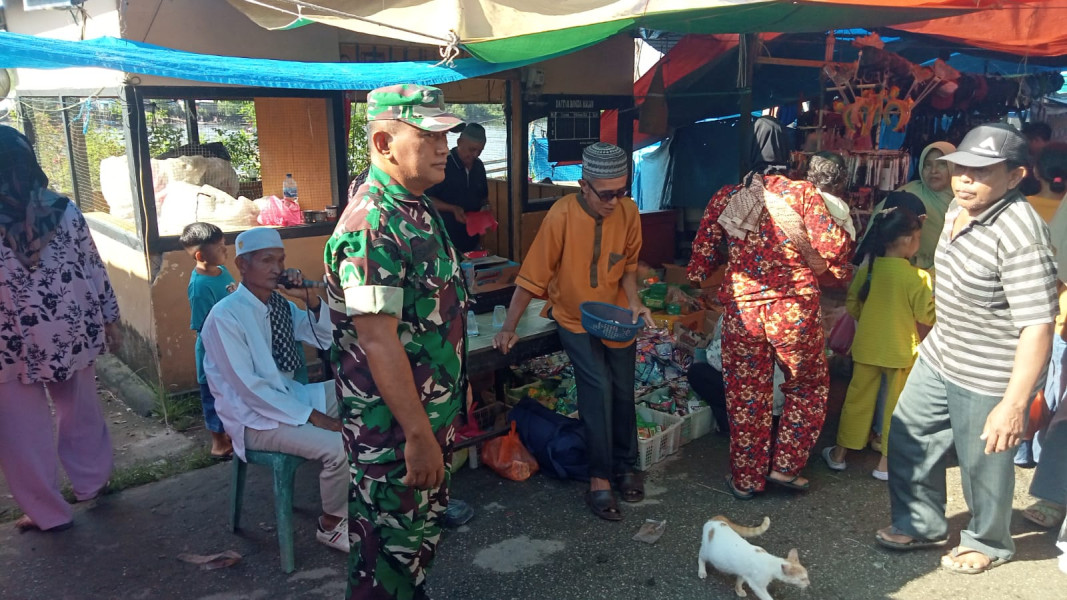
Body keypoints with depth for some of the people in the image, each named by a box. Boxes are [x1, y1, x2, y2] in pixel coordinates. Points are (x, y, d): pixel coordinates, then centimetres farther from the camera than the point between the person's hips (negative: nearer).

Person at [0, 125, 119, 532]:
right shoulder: (64, 210, -5)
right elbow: (94, 269, -1)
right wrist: (109, 318, 9)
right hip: (71, 332, 4)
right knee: (81, 411, 22)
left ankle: (49, 513, 23)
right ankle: (92, 482, 39)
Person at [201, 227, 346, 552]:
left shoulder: (280, 302, 1)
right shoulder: (225, 317, -20)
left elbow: (328, 338, 5)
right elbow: (249, 387, -23)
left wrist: (310, 299, -13)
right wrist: (310, 415, -22)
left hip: (290, 394, 8)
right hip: (254, 417, -8)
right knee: (339, 448, -24)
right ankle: (331, 524, 3)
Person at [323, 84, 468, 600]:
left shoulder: (418, 208, 6)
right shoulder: (372, 226, -24)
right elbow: (379, 342, -26)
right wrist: (418, 435, -23)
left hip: (432, 408, 9)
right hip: (394, 424, -9)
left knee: (425, 523, 24)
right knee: (391, 538, 10)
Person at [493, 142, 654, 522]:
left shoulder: (628, 212, -12)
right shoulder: (563, 214, -23)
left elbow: (628, 265, 3)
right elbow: (533, 275, -18)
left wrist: (635, 302, -14)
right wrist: (508, 329, -17)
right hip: (575, 319, -3)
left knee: (622, 393, 7)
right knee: (597, 389, -15)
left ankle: (625, 466, 28)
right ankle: (599, 479, -1)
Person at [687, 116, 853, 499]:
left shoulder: (725, 198, -1)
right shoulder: (802, 193, -7)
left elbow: (703, 255, 1)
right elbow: (833, 247, -11)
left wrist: (696, 284, 19)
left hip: (741, 309, 2)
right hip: (794, 309, -1)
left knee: (746, 395, 14)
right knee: (809, 386, 21)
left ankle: (746, 478, 25)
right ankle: (786, 466, 23)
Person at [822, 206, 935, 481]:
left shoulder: (867, 268, -5)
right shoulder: (917, 277, -17)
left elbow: (852, 305, 5)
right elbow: (927, 315, -10)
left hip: (866, 345, 4)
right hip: (900, 349, -4)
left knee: (858, 398, 14)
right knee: (896, 404, 10)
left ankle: (840, 453, 23)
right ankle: (887, 462, 18)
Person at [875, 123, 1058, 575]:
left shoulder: (1019, 233, -27)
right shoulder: (959, 208, 1)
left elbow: (1038, 326, -29)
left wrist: (1014, 403, -30)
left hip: (988, 376, -8)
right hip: (939, 354, 9)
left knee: (983, 462, 10)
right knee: (909, 435, 17)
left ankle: (987, 543, 37)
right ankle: (921, 524, 38)